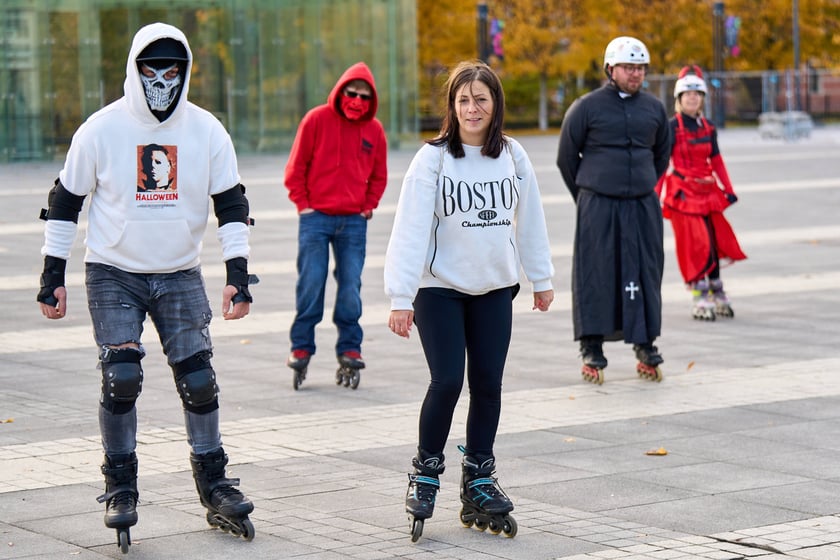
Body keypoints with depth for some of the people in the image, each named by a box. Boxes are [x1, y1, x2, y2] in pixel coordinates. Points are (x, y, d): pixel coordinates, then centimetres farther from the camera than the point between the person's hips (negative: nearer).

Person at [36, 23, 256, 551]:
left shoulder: (207, 131, -4)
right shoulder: (101, 130, -9)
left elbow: (231, 205, 1)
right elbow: (65, 202, -1)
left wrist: (238, 275, -7)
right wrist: (53, 276, -2)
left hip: (181, 275, 2)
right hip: (114, 274, -2)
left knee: (200, 381, 0)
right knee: (122, 377, -14)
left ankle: (215, 489, 15)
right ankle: (120, 490, 2)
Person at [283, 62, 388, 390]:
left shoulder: (374, 129, 7)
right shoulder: (317, 120, -2)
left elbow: (379, 176, 19)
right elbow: (296, 168, 3)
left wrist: (369, 206, 8)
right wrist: (302, 204, -2)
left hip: (354, 222, 2)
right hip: (316, 218, -2)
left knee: (351, 288, 1)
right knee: (310, 286, -4)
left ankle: (349, 351, 9)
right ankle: (301, 349, 3)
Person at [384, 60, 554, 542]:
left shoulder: (513, 156, 2)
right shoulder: (432, 159, -10)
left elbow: (530, 220, 11)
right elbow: (411, 229, -12)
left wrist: (542, 279, 15)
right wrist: (401, 297, -15)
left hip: (495, 289, 4)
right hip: (440, 287, -4)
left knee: (488, 384, 5)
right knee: (448, 380, -11)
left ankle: (479, 482, 17)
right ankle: (426, 474, 8)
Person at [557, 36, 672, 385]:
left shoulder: (654, 108, 9)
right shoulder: (587, 107, -3)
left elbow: (661, 155, 23)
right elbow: (566, 157, 6)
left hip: (643, 207, 3)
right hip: (598, 208, -3)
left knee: (645, 274, 4)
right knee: (595, 275, -2)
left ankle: (645, 346, 13)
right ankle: (592, 350, 5)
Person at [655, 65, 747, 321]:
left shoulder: (708, 128, 10)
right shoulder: (672, 128, -6)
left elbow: (716, 160, 13)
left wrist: (728, 190, 9)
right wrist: (656, 195, -12)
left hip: (708, 192, 6)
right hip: (683, 193, -5)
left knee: (715, 242, 7)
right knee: (695, 245, -9)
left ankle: (717, 295, 20)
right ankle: (700, 300, -3)